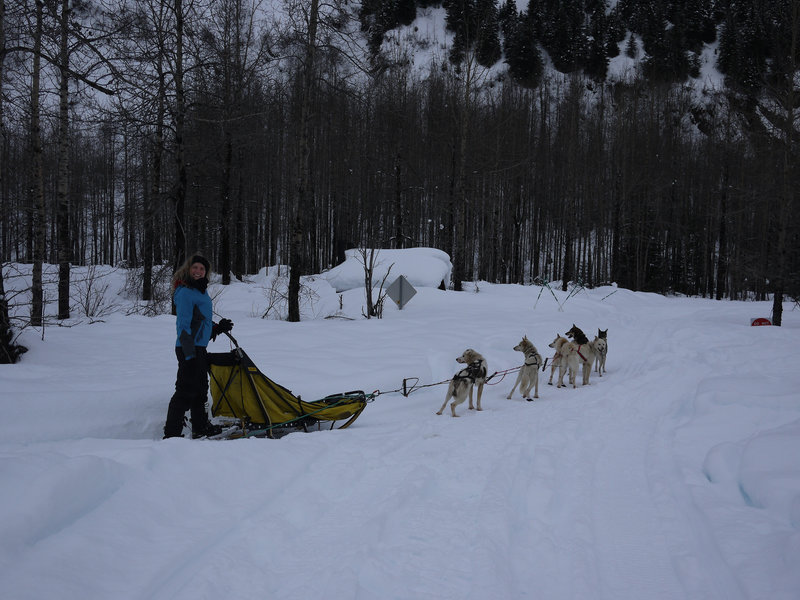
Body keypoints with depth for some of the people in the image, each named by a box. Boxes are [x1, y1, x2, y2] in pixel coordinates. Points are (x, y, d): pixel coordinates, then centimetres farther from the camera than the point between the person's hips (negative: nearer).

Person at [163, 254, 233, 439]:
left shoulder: (200, 291, 15)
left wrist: (218, 327, 13)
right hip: (189, 349, -10)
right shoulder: (185, 293, -15)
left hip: (199, 348, 10)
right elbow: (183, 325, -20)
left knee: (200, 389, 19)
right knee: (186, 391, -9)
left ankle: (201, 427, 33)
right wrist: (189, 353, -23)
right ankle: (171, 433, -4)